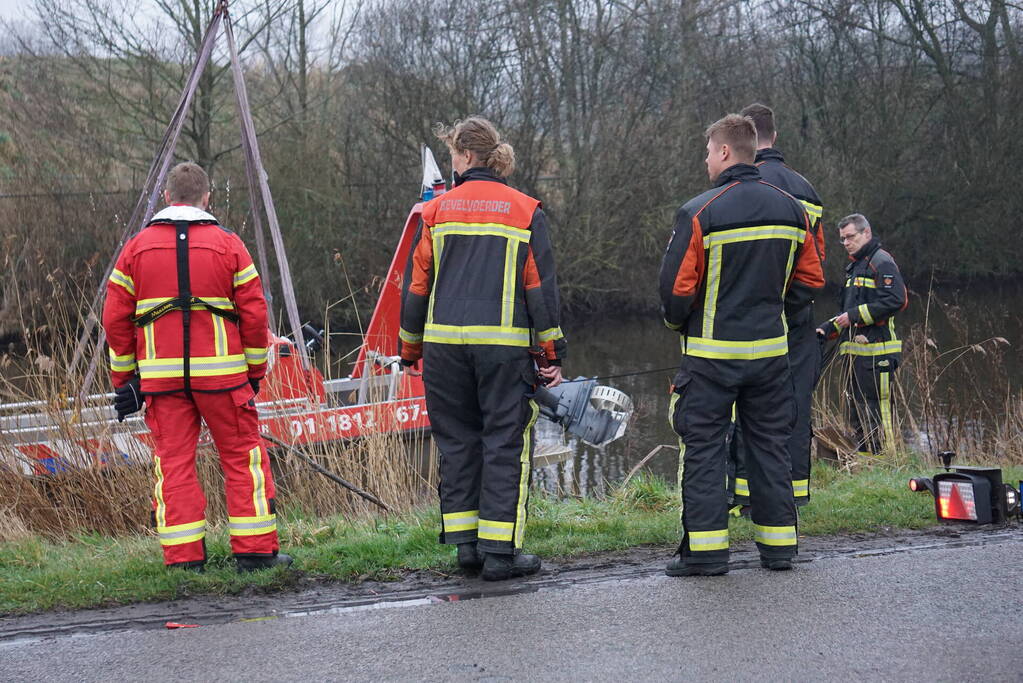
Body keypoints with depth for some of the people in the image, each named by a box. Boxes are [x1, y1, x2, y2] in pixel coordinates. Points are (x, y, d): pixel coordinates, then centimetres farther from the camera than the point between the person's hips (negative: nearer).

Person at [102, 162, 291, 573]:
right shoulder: (227, 245, 1)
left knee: (173, 461, 5)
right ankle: (255, 551, 5)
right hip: (220, 371, -2)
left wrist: (123, 377, 14)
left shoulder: (136, 249, 6)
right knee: (242, 457, 6)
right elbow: (253, 313, 0)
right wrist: (255, 370, 12)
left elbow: (116, 319, 6)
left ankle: (183, 559, 3)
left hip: (160, 374, 2)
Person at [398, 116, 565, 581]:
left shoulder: (437, 211, 6)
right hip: (505, 345, -2)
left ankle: (465, 542, 11)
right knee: (506, 443, 1)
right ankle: (499, 549, -3)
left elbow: (416, 286, 8)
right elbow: (541, 286, 1)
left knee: (457, 442, 11)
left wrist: (410, 348, 17)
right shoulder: (525, 212, 3)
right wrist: (552, 354, 5)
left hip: (445, 342, 2)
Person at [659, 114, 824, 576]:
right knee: (770, 444, 13)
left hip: (712, 352, -5)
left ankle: (705, 550, -2)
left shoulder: (700, 213, -13)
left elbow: (677, 286, -12)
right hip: (771, 348, 5)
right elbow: (810, 278, 12)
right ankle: (778, 546, 16)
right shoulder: (790, 210, 5)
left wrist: (678, 323, 7)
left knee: (703, 447, 2)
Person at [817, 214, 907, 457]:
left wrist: (854, 316, -19)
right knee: (857, 415, 14)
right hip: (858, 352, 10)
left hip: (877, 352, -10)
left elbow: (894, 300, -21)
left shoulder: (881, 262, -9)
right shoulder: (855, 266, 23)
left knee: (876, 412, -10)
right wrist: (827, 329, 14)